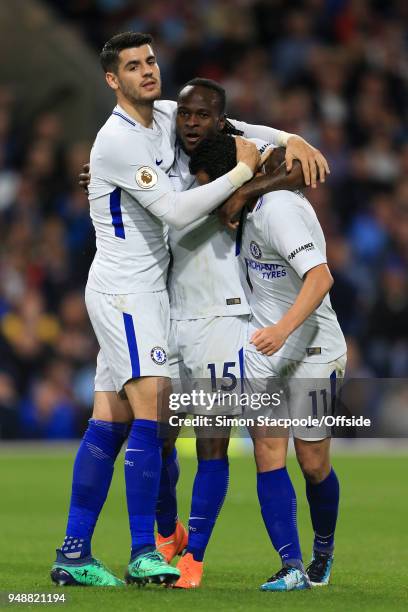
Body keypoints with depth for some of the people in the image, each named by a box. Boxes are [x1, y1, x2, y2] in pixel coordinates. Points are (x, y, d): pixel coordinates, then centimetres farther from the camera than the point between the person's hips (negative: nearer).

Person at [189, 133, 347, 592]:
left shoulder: (279, 210, -20)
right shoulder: (251, 211, 9)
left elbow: (320, 277, -30)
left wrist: (284, 328, -42)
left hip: (311, 351, -8)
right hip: (262, 354, 8)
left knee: (313, 465, 2)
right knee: (268, 457, -7)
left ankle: (323, 551, 28)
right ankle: (292, 567, -10)